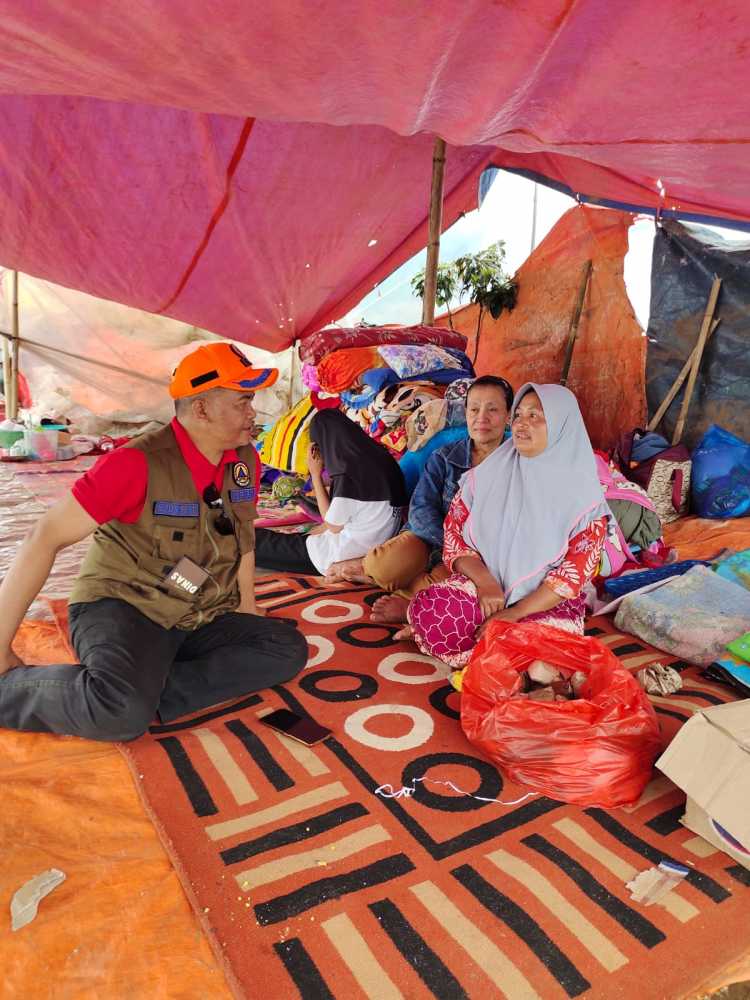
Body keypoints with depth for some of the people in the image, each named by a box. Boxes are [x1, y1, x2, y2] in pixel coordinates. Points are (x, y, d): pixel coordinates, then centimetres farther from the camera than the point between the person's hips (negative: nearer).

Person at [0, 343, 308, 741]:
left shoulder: (245, 460, -1)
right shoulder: (139, 463, -20)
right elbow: (46, 537, -20)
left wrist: (246, 604, 10)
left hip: (201, 619, 7)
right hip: (122, 608, -7)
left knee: (288, 649, -11)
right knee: (123, 711, -34)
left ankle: (152, 689, -17)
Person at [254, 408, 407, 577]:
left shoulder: (349, 473, -23)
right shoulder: (381, 459, 0)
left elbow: (333, 526, -9)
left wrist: (315, 474, -7)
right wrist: (311, 532, 10)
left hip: (347, 556, -8)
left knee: (258, 540, 4)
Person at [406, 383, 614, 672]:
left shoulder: (583, 495, -4)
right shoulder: (486, 474, 4)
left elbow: (574, 573, -8)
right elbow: (454, 536, 2)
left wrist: (516, 612, -18)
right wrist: (485, 582, -16)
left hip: (547, 602, 0)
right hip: (482, 584, 1)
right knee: (429, 612, -30)